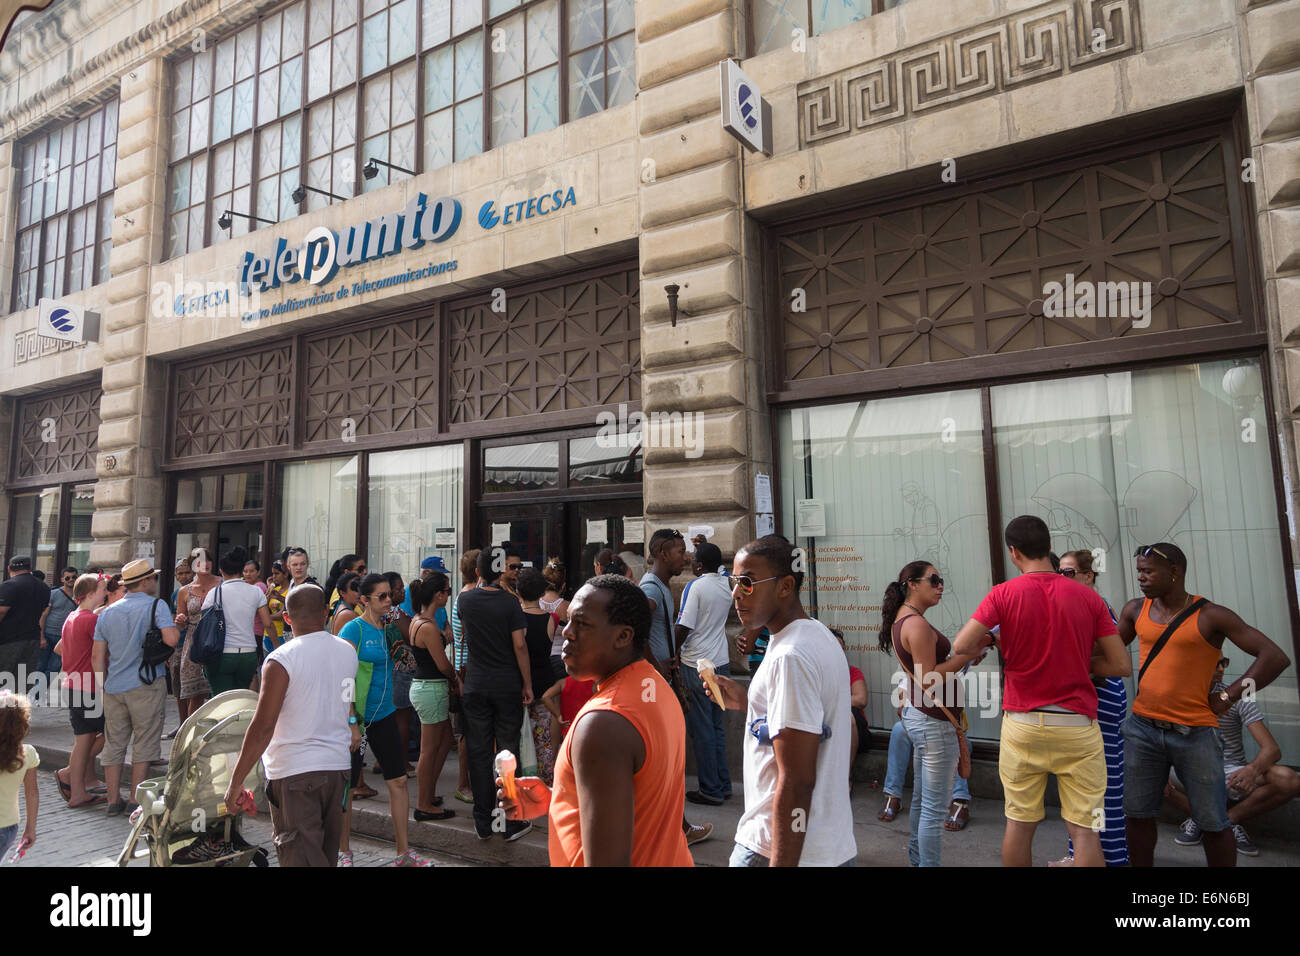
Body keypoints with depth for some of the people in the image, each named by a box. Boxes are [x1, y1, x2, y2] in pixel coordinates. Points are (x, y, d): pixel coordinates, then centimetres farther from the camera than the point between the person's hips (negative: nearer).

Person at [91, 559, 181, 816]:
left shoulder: (107, 612, 12)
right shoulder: (156, 605, -7)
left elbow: (97, 657, 11)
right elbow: (171, 639, -21)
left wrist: (104, 687, 18)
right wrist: (175, 627, 0)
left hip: (113, 687, 6)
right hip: (145, 686, -5)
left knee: (114, 744, 12)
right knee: (144, 744, 3)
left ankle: (113, 801, 17)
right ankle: (137, 802, 6)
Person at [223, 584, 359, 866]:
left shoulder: (280, 660, -15)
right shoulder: (348, 652, 3)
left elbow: (262, 728, -16)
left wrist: (236, 781, -9)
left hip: (293, 771, -6)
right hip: (338, 764, 6)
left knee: (300, 857, 2)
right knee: (327, 853, 20)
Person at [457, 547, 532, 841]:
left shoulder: (465, 599, -1)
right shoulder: (510, 602, -11)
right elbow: (519, 646, -13)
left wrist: (481, 582, 28)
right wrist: (527, 684, -4)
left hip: (475, 686, 2)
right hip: (507, 687, -2)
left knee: (478, 753, 8)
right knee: (507, 752, 5)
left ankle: (483, 824, 15)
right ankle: (512, 823, 11)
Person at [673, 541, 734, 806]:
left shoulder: (695, 586, -14)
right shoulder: (726, 585, 6)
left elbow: (684, 626, -17)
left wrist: (676, 652, -2)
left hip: (697, 665, -7)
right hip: (721, 663, 8)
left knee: (701, 729, 1)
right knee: (717, 725, 16)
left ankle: (711, 790, 8)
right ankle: (723, 784, 23)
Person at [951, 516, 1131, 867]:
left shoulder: (1003, 594, -7)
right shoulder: (1088, 597, -1)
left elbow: (961, 647, -15)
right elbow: (1122, 666, -2)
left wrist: (988, 641, 6)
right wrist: (1075, 663, 11)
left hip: (1022, 724, 0)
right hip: (1077, 726, 0)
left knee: (1020, 822, 12)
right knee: (1084, 829, 7)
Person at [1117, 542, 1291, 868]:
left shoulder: (1211, 617, -7)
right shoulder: (1136, 610, 6)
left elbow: (1275, 657, -8)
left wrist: (1227, 697, -10)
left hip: (1195, 733, -3)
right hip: (1143, 730, 4)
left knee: (1213, 822, 7)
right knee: (1138, 814, 9)